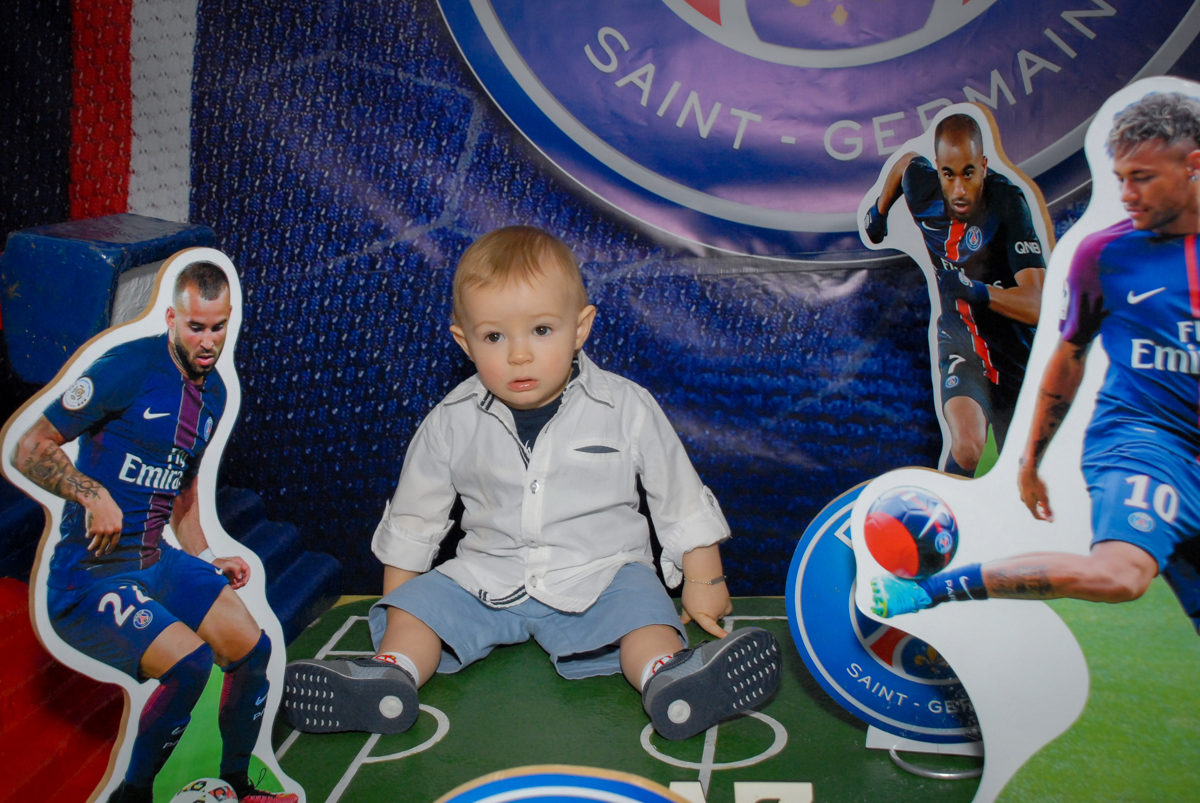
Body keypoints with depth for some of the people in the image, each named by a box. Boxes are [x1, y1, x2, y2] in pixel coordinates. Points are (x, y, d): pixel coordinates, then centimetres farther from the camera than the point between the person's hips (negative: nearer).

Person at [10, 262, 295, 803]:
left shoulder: (213, 392, 10)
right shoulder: (129, 369, -15)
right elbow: (28, 449, -15)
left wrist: (205, 561, 14)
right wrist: (94, 495, -28)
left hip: (157, 560, 8)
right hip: (92, 573, -8)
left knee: (253, 651, 3)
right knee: (190, 660, -24)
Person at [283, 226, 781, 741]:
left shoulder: (626, 409, -9)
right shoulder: (452, 422, -4)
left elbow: (681, 499, 2)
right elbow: (413, 515, 10)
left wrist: (703, 580, 5)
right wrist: (396, 598, 13)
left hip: (599, 572, -2)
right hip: (486, 577, 3)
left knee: (641, 604, -29)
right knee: (417, 603, -15)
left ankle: (667, 677, -51)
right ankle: (391, 675, -35)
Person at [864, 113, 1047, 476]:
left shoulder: (1008, 202, -24)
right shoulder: (921, 185, -13)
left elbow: (1037, 304, -31)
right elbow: (906, 160, 16)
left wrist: (979, 291, -47)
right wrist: (879, 210, 28)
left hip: (1017, 350, -1)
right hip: (959, 340, 1)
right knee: (967, 446, -26)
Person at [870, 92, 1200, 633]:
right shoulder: (1103, 253, 3)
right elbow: (1069, 357, 13)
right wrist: (1030, 460, 16)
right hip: (1139, 433, -4)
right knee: (1115, 573, -30)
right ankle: (925, 591, -25)